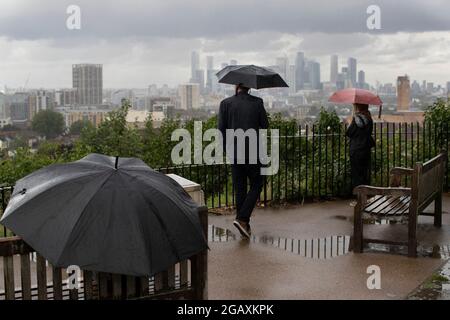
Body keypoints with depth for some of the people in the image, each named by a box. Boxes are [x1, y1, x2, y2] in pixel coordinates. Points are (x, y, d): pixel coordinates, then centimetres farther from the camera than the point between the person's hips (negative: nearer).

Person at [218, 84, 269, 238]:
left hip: (235, 153, 2)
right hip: (253, 152, -2)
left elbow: (221, 129, -3)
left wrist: (226, 148, 11)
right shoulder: (257, 102, -6)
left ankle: (245, 225, 16)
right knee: (256, 185, 11)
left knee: (239, 188, 11)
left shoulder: (226, 103, -4)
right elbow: (265, 125, 3)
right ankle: (242, 218, -5)